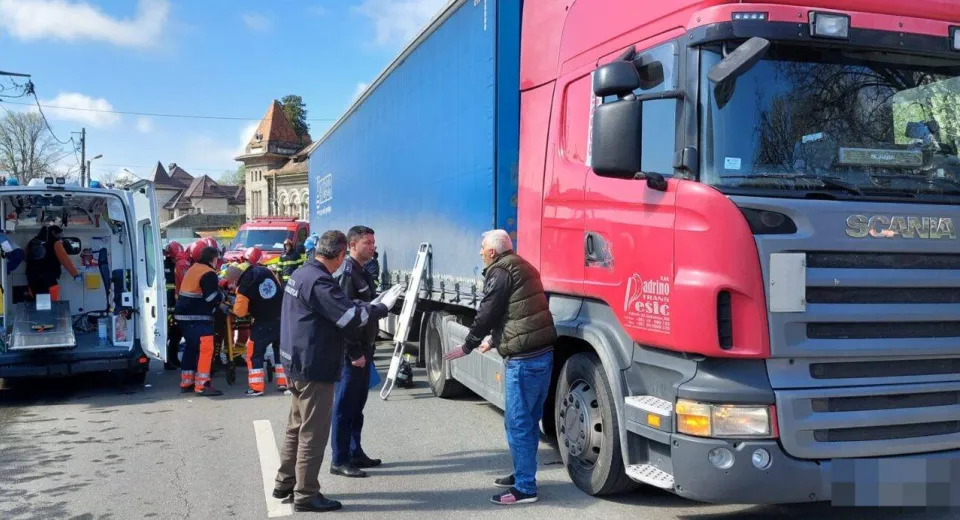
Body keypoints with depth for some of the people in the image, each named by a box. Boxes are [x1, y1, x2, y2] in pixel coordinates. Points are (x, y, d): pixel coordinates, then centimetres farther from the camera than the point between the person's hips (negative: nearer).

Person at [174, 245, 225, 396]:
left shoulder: (193, 269, 16)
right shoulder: (209, 273, -13)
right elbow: (213, 298, -18)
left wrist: (218, 294, 13)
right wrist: (222, 296, 2)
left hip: (184, 315, 10)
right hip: (198, 317, -10)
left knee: (191, 348, 17)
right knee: (205, 349, -8)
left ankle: (186, 382, 23)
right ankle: (202, 385, -10)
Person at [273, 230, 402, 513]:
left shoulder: (301, 274, 10)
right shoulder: (319, 282, -22)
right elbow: (350, 316, -23)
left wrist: (372, 304, 10)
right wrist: (382, 306, -9)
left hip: (296, 363, 10)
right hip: (314, 367, -10)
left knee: (297, 425, 20)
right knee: (313, 432, -1)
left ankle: (285, 483, 29)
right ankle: (306, 494, 6)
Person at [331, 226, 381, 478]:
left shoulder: (363, 273, 14)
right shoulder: (347, 275, -16)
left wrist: (368, 349, 17)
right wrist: (354, 353, -21)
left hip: (363, 349, 10)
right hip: (352, 353, -10)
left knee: (357, 405, 16)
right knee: (345, 406, -3)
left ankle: (355, 453, 26)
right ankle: (339, 461, 4)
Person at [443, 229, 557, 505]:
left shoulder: (500, 272, -8)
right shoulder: (523, 267, 20)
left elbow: (488, 314, -9)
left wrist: (468, 346, 3)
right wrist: (493, 340, 34)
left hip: (523, 359, -10)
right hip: (543, 353, 10)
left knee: (517, 423, -3)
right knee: (529, 420, 18)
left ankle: (525, 488, 2)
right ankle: (523, 474, 28)